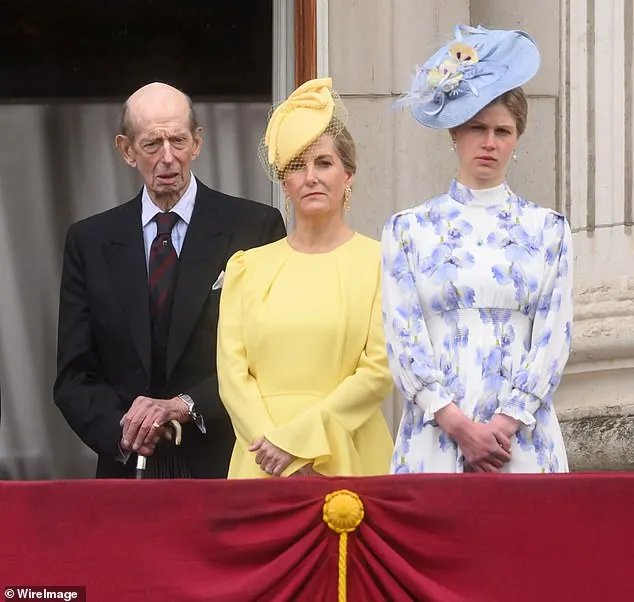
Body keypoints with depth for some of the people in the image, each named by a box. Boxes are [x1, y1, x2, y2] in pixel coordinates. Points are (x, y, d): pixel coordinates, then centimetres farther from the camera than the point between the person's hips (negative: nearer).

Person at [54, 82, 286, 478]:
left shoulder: (256, 226, 1)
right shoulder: (90, 242, 9)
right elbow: (73, 377, 6)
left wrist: (186, 405, -15)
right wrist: (121, 430, -13)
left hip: (227, 469, -2)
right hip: (129, 473, 2)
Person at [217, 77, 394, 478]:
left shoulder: (378, 262, 2)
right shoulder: (247, 267, 11)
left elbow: (379, 371, -5)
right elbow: (232, 372, 4)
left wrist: (298, 438, -11)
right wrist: (270, 441, -11)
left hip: (348, 463, -2)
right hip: (263, 467, 2)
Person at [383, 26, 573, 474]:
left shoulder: (548, 230, 9)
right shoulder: (409, 230, 7)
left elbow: (554, 336, 1)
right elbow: (404, 339, 0)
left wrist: (505, 426, -10)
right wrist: (460, 425, -11)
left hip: (524, 435, 0)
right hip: (434, 437, 0)